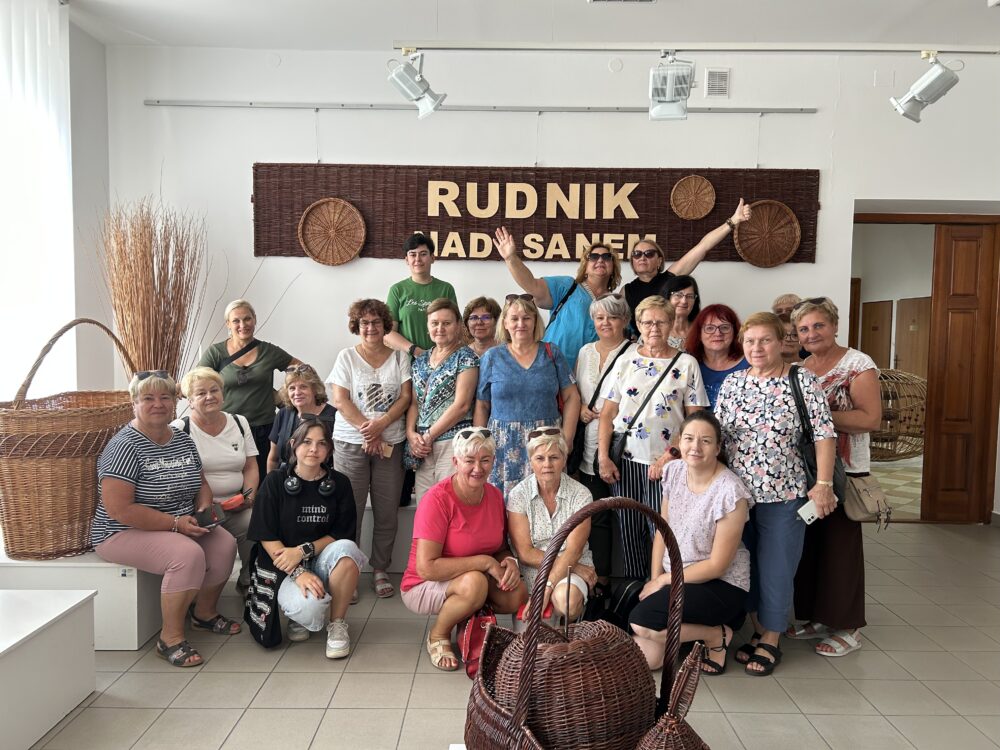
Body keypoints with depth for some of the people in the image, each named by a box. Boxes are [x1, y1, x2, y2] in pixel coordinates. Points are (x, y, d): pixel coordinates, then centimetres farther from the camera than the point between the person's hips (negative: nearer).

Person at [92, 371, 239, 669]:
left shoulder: (183, 440, 6)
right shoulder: (125, 446, -18)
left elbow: (201, 484, 16)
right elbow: (118, 509, -24)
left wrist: (204, 509, -6)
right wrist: (176, 523, -24)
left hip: (183, 525, 8)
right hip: (125, 533, -7)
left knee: (225, 544, -12)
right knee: (188, 554, -30)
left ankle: (204, 612, 14)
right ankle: (170, 638, -12)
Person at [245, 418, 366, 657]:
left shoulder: (339, 483, 0)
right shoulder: (275, 481, -4)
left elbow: (342, 535, -1)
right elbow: (266, 537, -8)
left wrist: (303, 550, -18)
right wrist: (298, 573, -21)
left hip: (321, 561, 2)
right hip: (283, 568, -2)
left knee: (346, 549, -33)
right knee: (310, 609, -33)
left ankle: (337, 624, -11)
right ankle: (299, 614, 7)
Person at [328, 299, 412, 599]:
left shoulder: (399, 357, 9)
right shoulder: (347, 357, 5)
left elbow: (405, 397, 2)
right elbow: (340, 400, -3)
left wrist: (381, 424, -13)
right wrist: (367, 429, -13)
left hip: (391, 443, 1)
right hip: (351, 442, -1)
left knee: (387, 512, 4)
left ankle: (380, 571, 17)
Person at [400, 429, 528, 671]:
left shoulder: (494, 495, -3)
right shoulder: (438, 499, -24)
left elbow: (501, 546, 9)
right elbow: (426, 568, -28)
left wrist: (509, 561, -15)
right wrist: (485, 562, -26)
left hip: (480, 579, 6)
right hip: (424, 587, -5)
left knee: (518, 593, -21)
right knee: (474, 583, -35)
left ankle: (471, 617, 9)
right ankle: (438, 635, -5)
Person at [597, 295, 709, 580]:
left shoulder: (687, 364, 1)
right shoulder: (625, 362, 7)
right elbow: (607, 414, 6)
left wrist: (668, 456, -10)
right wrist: (603, 458, -3)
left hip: (665, 463, -2)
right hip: (626, 461, 2)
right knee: (629, 532, 7)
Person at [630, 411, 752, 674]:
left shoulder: (730, 492, -21)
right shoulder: (674, 471, -2)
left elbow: (717, 566, -17)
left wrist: (662, 581, -11)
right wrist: (654, 580, -3)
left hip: (721, 585, -5)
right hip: (675, 580, 5)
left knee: (641, 621, -25)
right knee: (645, 659, -12)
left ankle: (716, 635, -1)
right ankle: (685, 630, 17)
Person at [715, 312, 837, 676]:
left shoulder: (803, 381, -6)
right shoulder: (731, 384, 5)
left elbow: (823, 435, -9)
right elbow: (716, 436, 7)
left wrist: (823, 484, -15)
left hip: (783, 495, -4)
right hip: (737, 493, 4)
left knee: (776, 568, 4)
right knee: (745, 565, 13)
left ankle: (771, 641, 20)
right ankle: (759, 630, 30)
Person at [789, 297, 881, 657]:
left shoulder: (859, 364, -9)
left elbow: (872, 418, -17)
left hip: (844, 471, -6)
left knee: (841, 546, 1)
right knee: (809, 543, 11)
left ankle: (848, 628, 15)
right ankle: (819, 618, 25)